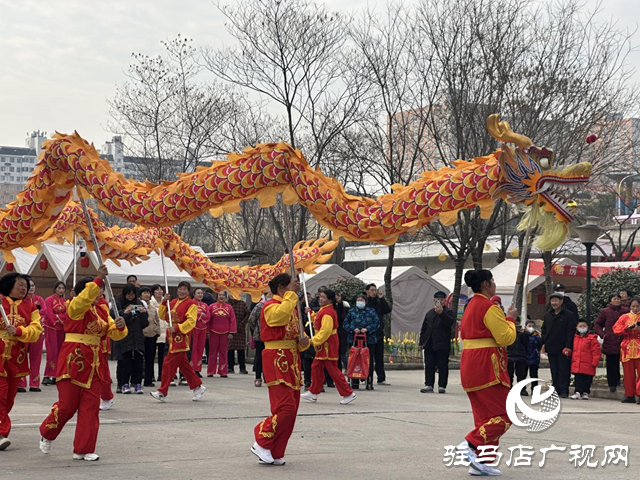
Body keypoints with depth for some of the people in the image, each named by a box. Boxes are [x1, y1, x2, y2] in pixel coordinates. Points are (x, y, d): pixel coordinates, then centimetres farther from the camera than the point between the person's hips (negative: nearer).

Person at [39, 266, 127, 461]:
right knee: (67, 404, -3)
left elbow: (114, 333, 7)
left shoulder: (101, 311, 13)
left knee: (90, 407, 2)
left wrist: (120, 326, -14)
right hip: (73, 360, -6)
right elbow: (85, 298, -29)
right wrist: (98, 279, -38)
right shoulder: (75, 307, -6)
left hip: (93, 363, 6)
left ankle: (84, 449, 8)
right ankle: (47, 435, 24)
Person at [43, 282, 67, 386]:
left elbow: (66, 314, 5)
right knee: (52, 352, -12)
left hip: (61, 328, 6)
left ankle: (56, 376, 8)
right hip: (51, 327, -5)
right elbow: (49, 313, -13)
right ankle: (47, 376, -10)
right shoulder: (49, 300, -4)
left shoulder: (65, 302, 12)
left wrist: (58, 317, -12)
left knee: (59, 352, 4)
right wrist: (56, 320, -12)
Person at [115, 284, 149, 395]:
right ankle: (125, 384, 4)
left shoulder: (139, 303, 11)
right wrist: (125, 312, -21)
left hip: (138, 337, 3)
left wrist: (143, 313, -7)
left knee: (139, 361, -1)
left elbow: (145, 323, 10)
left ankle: (137, 383, 6)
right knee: (126, 361, -5)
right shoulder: (118, 303, 1)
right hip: (125, 338, -3)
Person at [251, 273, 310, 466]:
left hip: (292, 360, 10)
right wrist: (291, 293, -24)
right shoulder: (271, 306, -11)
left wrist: (303, 341, 4)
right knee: (286, 408, -17)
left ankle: (274, 454, 15)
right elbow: (281, 315, -35)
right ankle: (262, 444, -1)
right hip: (277, 361, -10)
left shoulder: (292, 307, 19)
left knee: (292, 409, 8)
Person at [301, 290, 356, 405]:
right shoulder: (323, 310, 13)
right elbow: (318, 321, 28)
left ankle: (348, 394, -3)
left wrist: (314, 341, -22)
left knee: (332, 369, -8)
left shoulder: (327, 312, -20)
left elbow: (325, 331, -26)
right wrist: (311, 313, 16)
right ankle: (313, 393, 22)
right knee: (316, 367, 14)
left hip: (328, 345, -11)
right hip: (323, 345, 11)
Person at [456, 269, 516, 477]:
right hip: (487, 366, -10)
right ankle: (471, 444, -17)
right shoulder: (489, 306, -13)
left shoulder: (470, 306, 17)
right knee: (503, 416, -5)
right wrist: (510, 319, 1)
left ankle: (479, 463, 10)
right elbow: (505, 338, -17)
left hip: (470, 365, 10)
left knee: (485, 416, 12)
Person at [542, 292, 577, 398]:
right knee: (554, 371, 8)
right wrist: (544, 343, 8)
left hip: (563, 349, -5)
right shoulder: (547, 315, 14)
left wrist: (568, 346, -14)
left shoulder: (568, 315, -3)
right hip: (551, 348, 5)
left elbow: (571, 332, -7)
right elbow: (544, 330, 20)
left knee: (563, 371, -4)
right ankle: (556, 390, 13)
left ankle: (563, 391, -2)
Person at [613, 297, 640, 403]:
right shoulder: (624, 317, 13)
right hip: (627, 348, 2)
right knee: (628, 373, 2)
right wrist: (627, 329, -12)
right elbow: (616, 329, 4)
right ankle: (629, 395, 7)